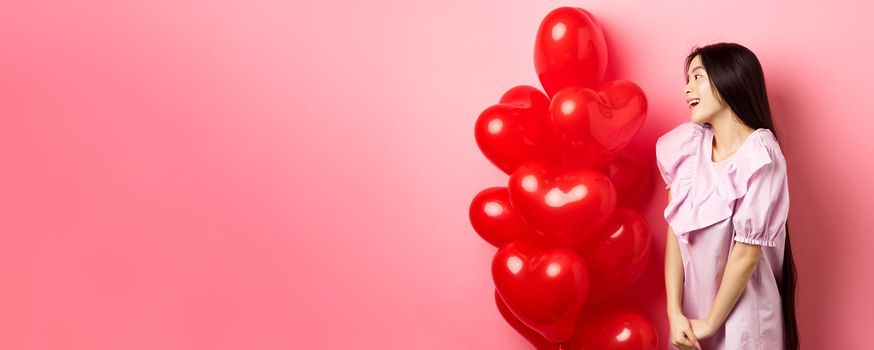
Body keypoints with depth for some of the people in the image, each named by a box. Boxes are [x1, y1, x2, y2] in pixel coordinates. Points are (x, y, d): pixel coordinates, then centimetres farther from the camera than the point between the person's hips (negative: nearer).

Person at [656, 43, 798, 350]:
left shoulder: (759, 156, -18)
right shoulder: (688, 144, -3)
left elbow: (747, 253, -16)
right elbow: (676, 230, -5)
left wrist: (709, 324, -10)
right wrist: (675, 313, -11)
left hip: (739, 312, -5)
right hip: (693, 302, 5)